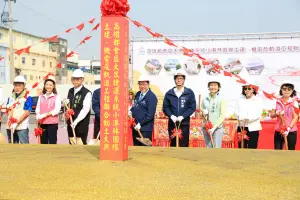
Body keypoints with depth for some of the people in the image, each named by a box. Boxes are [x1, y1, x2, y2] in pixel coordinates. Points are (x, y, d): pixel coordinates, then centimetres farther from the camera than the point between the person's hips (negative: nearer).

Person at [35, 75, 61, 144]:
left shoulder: (56, 97, -1)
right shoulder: (41, 96, 11)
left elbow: (57, 110, -10)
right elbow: (38, 108, 7)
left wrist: (45, 115, -17)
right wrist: (38, 116, -13)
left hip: (52, 123, -4)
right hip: (42, 123, 4)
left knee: (52, 142, -2)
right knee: (43, 142, 10)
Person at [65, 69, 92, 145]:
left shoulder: (87, 93, -10)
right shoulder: (70, 91, 13)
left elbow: (85, 109, -17)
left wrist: (76, 121, -24)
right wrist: (66, 103, 0)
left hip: (82, 123, -7)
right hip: (71, 123, 7)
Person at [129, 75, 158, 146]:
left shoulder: (152, 97, -12)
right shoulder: (138, 94, 12)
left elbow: (150, 114, -17)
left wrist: (140, 124, -18)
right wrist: (131, 111, 2)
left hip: (145, 129, -8)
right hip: (135, 127, 8)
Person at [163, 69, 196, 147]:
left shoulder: (189, 93, 1)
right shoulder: (169, 93, 6)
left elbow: (192, 107, -4)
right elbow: (165, 107, 4)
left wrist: (182, 116, -14)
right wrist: (171, 116, -13)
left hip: (184, 124, -2)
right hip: (172, 124, 2)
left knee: (184, 145, -1)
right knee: (173, 145, 9)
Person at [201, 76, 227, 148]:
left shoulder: (221, 99, -3)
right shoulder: (205, 99, 7)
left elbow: (223, 115, -6)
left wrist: (214, 127, -13)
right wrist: (203, 113, -8)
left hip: (218, 128, -4)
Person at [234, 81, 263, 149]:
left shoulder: (258, 100, 1)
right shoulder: (240, 100, 11)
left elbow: (258, 114, -9)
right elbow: (236, 112, 3)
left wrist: (248, 119, -26)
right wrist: (240, 117, -19)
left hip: (253, 128, -3)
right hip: (241, 127, 3)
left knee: (252, 148, 0)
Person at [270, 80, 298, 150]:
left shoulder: (294, 102, -1)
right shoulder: (277, 102, 4)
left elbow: (295, 117, -6)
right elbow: (272, 115, 6)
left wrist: (288, 129, -16)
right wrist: (277, 113, -17)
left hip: (291, 131, -1)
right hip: (278, 131, 1)